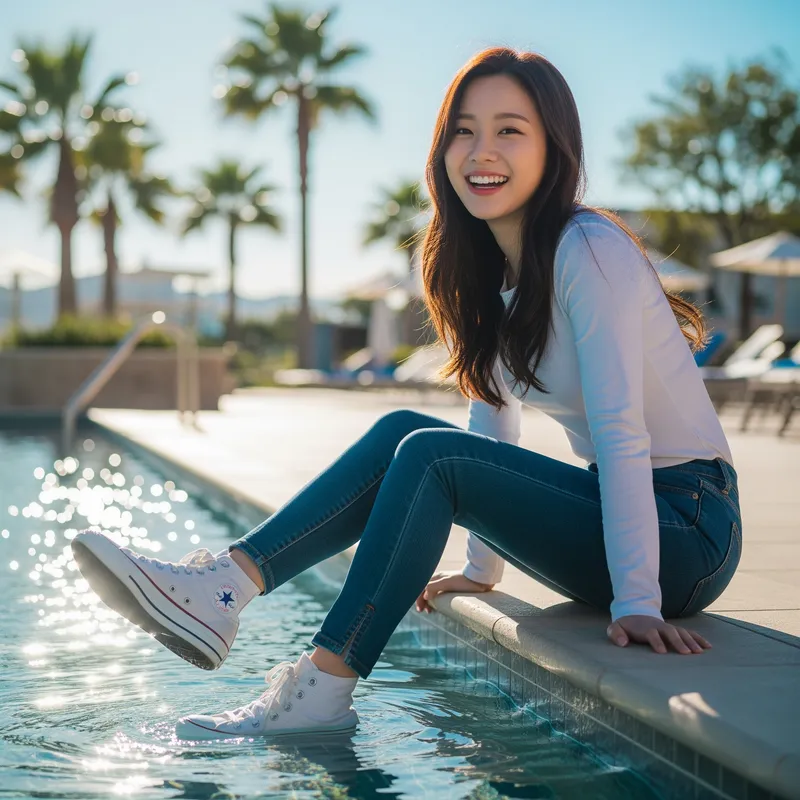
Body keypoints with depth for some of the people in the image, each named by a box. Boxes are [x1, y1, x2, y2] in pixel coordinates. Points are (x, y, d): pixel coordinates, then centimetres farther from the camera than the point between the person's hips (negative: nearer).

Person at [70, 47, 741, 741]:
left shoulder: (590, 251, -19)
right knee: (401, 433, -7)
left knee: (428, 453, -22)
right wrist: (483, 567, 17)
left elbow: (619, 430, -24)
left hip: (689, 528, -8)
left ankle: (322, 690, -19)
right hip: (609, 503, 8)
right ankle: (224, 586, -15)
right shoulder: (488, 266, 8)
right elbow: (494, 408, 15)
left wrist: (637, 603, -27)